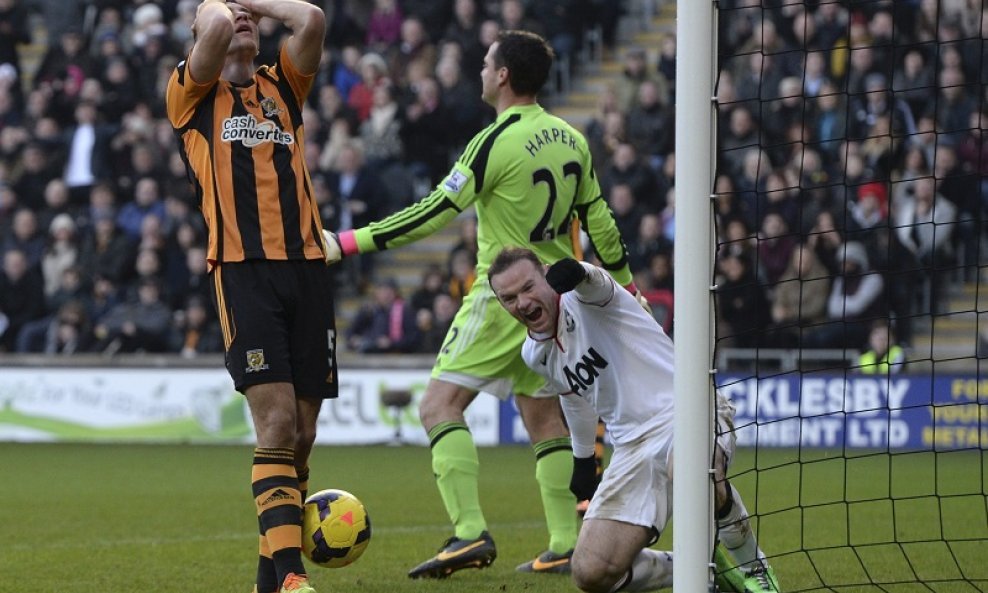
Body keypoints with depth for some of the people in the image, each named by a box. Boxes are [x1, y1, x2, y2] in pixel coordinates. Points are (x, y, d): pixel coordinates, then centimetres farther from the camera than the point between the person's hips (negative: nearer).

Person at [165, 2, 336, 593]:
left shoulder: (283, 86, 20)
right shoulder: (193, 95, 9)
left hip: (307, 266, 4)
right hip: (243, 270, -4)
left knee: (302, 432, 4)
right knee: (276, 422, -15)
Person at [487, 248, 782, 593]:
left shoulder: (581, 299, -8)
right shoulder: (535, 355, 13)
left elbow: (596, 285, -35)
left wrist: (576, 273, -59)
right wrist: (582, 458, 46)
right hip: (632, 446, 7)